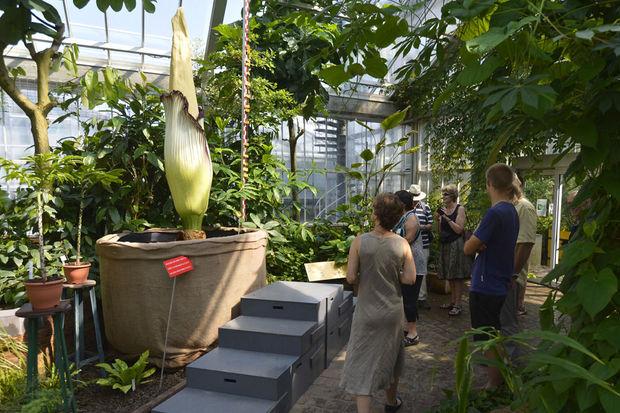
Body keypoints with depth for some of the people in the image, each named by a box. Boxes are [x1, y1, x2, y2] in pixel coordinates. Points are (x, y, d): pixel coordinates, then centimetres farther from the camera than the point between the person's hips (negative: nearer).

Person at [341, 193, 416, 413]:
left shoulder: (360, 241, -15)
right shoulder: (402, 244, -9)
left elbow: (350, 277, -15)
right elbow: (410, 279, -10)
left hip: (367, 312, -3)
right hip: (393, 312, 3)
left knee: (362, 364, 6)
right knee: (391, 357, 24)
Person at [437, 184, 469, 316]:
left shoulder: (460, 209, -7)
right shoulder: (443, 209, 10)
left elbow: (459, 229, -14)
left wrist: (447, 218, -18)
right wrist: (439, 219, -1)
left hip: (456, 245, -7)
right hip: (445, 245, 7)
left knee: (458, 276, -3)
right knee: (449, 276, 13)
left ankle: (458, 305, 2)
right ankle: (452, 301, 23)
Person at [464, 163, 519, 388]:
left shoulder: (495, 213, -22)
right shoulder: (512, 211, 8)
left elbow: (468, 248, -20)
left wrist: (475, 240, -1)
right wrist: (480, 243, -10)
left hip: (485, 287, -9)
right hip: (500, 284, 9)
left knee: (488, 340, 4)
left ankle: (493, 386, 16)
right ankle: (498, 380, 35)